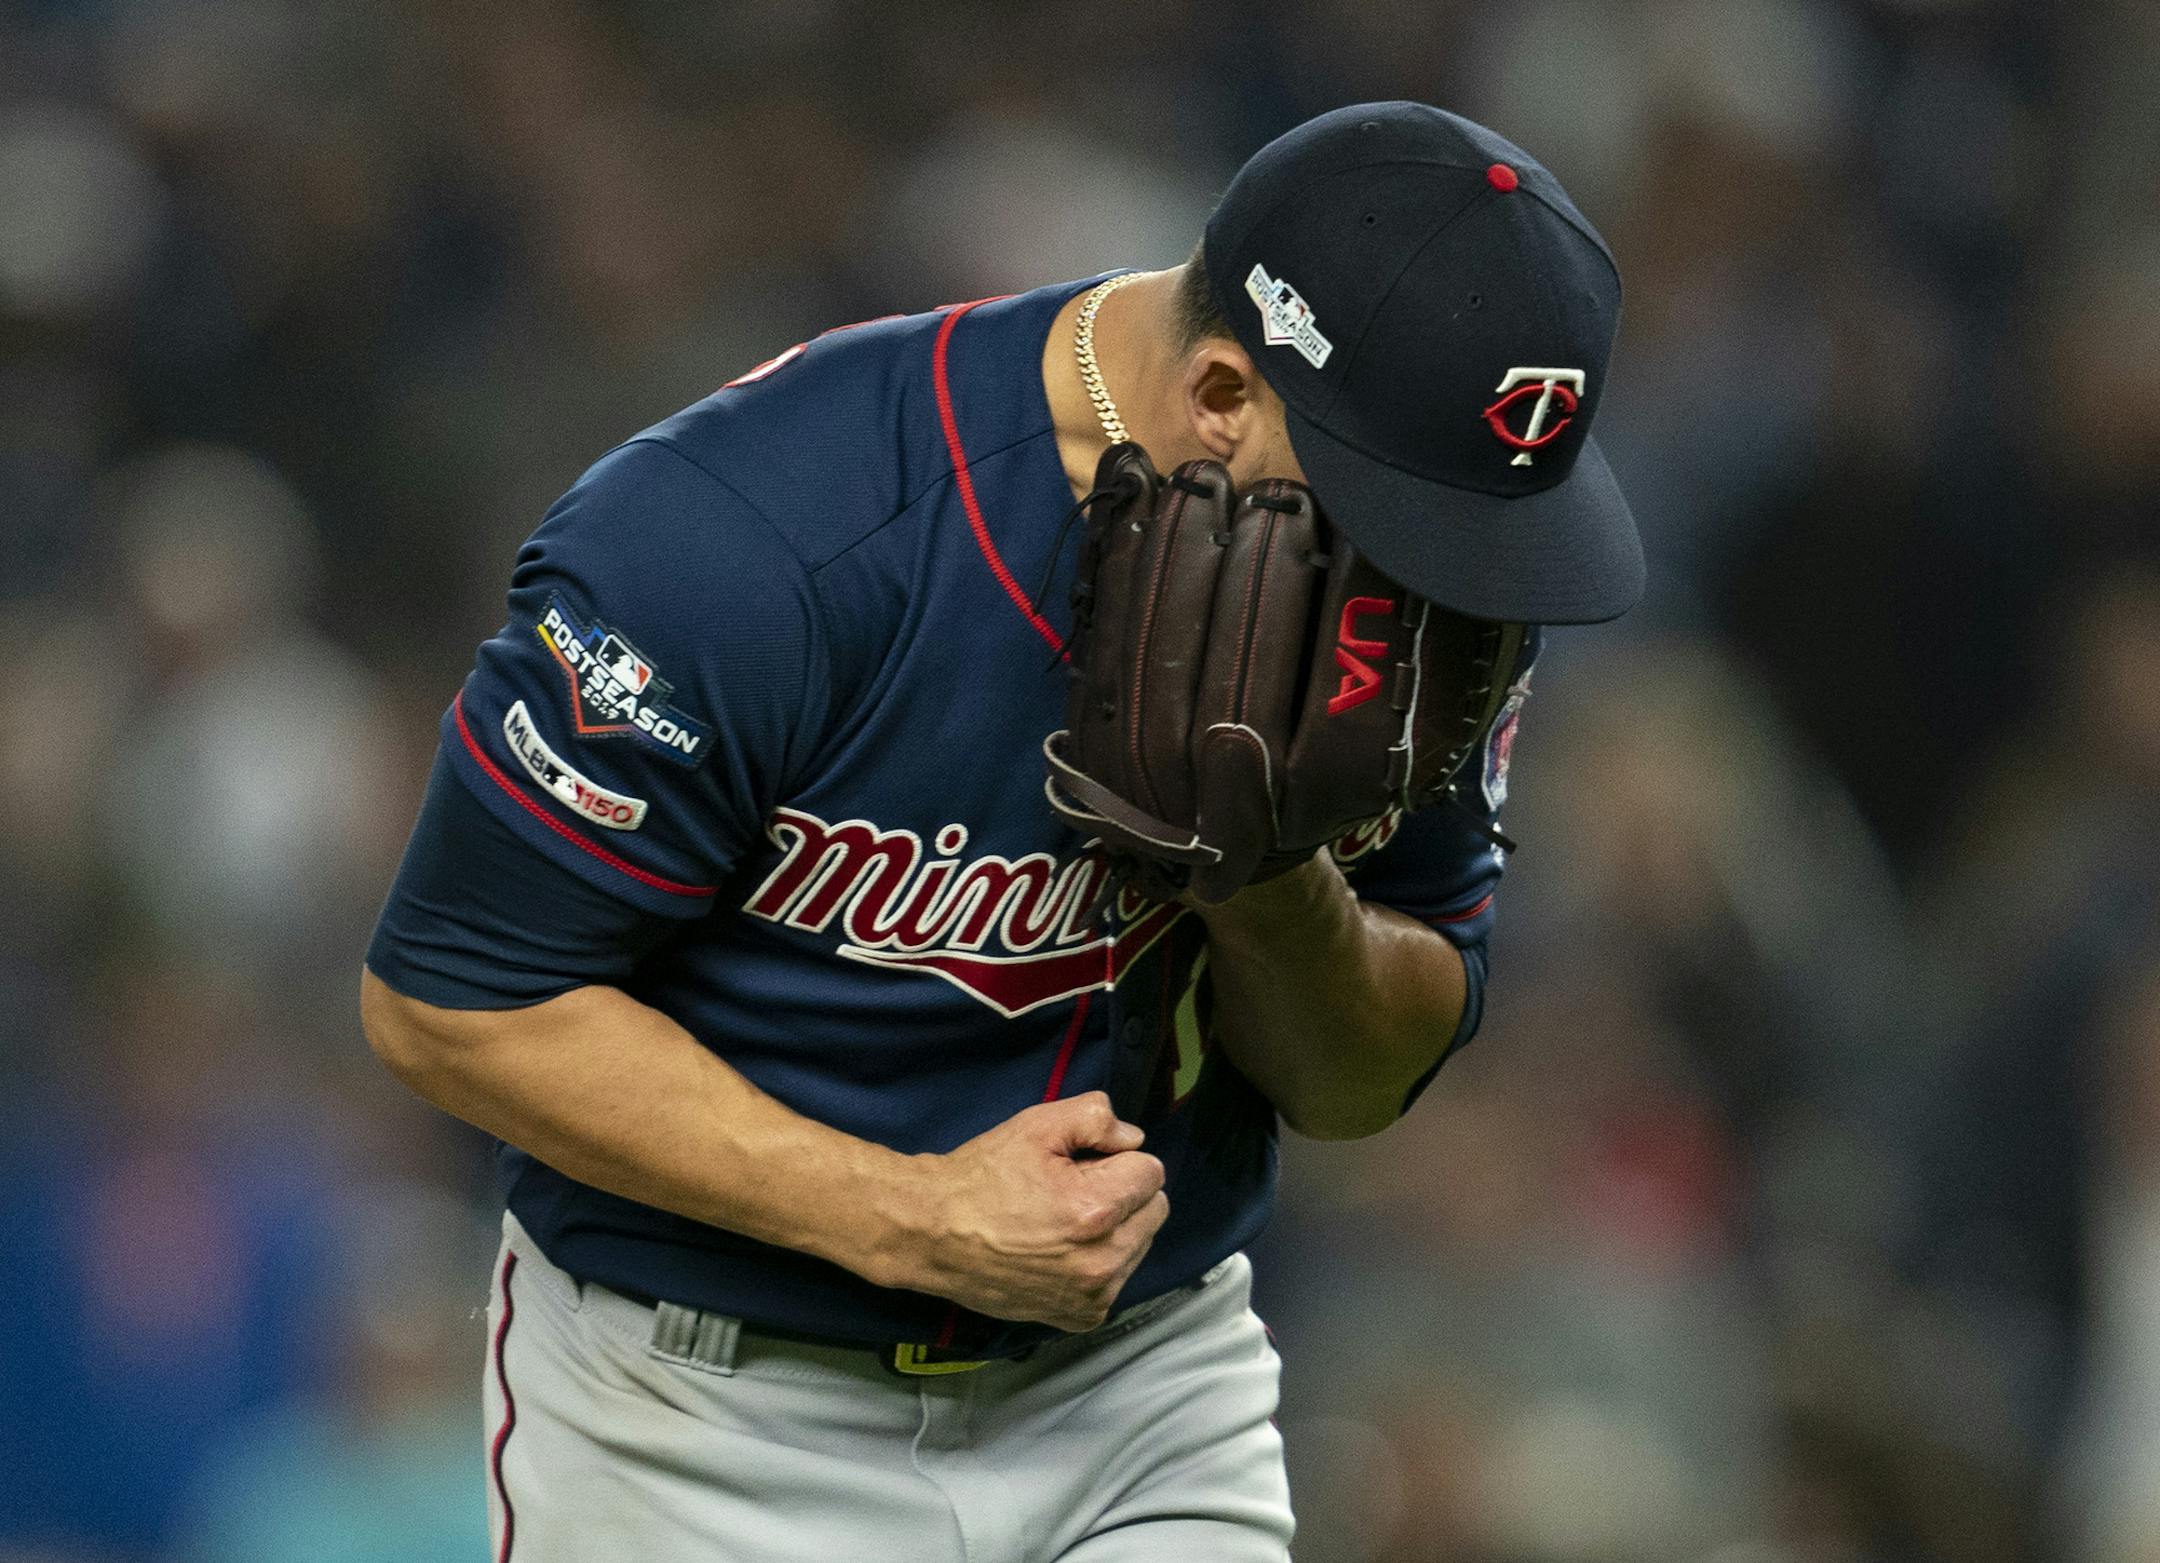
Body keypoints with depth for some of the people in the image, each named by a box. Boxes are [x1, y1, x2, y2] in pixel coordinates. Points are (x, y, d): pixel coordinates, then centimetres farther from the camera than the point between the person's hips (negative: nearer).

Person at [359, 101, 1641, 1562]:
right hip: (717, 1426, -4)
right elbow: (450, 999, -19)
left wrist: (1278, 888, -21)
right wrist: (912, 1219, -23)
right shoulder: (750, 528, -26)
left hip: (1148, 1401, 4)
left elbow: (1366, 1085, 1)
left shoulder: (1415, 566, -9)